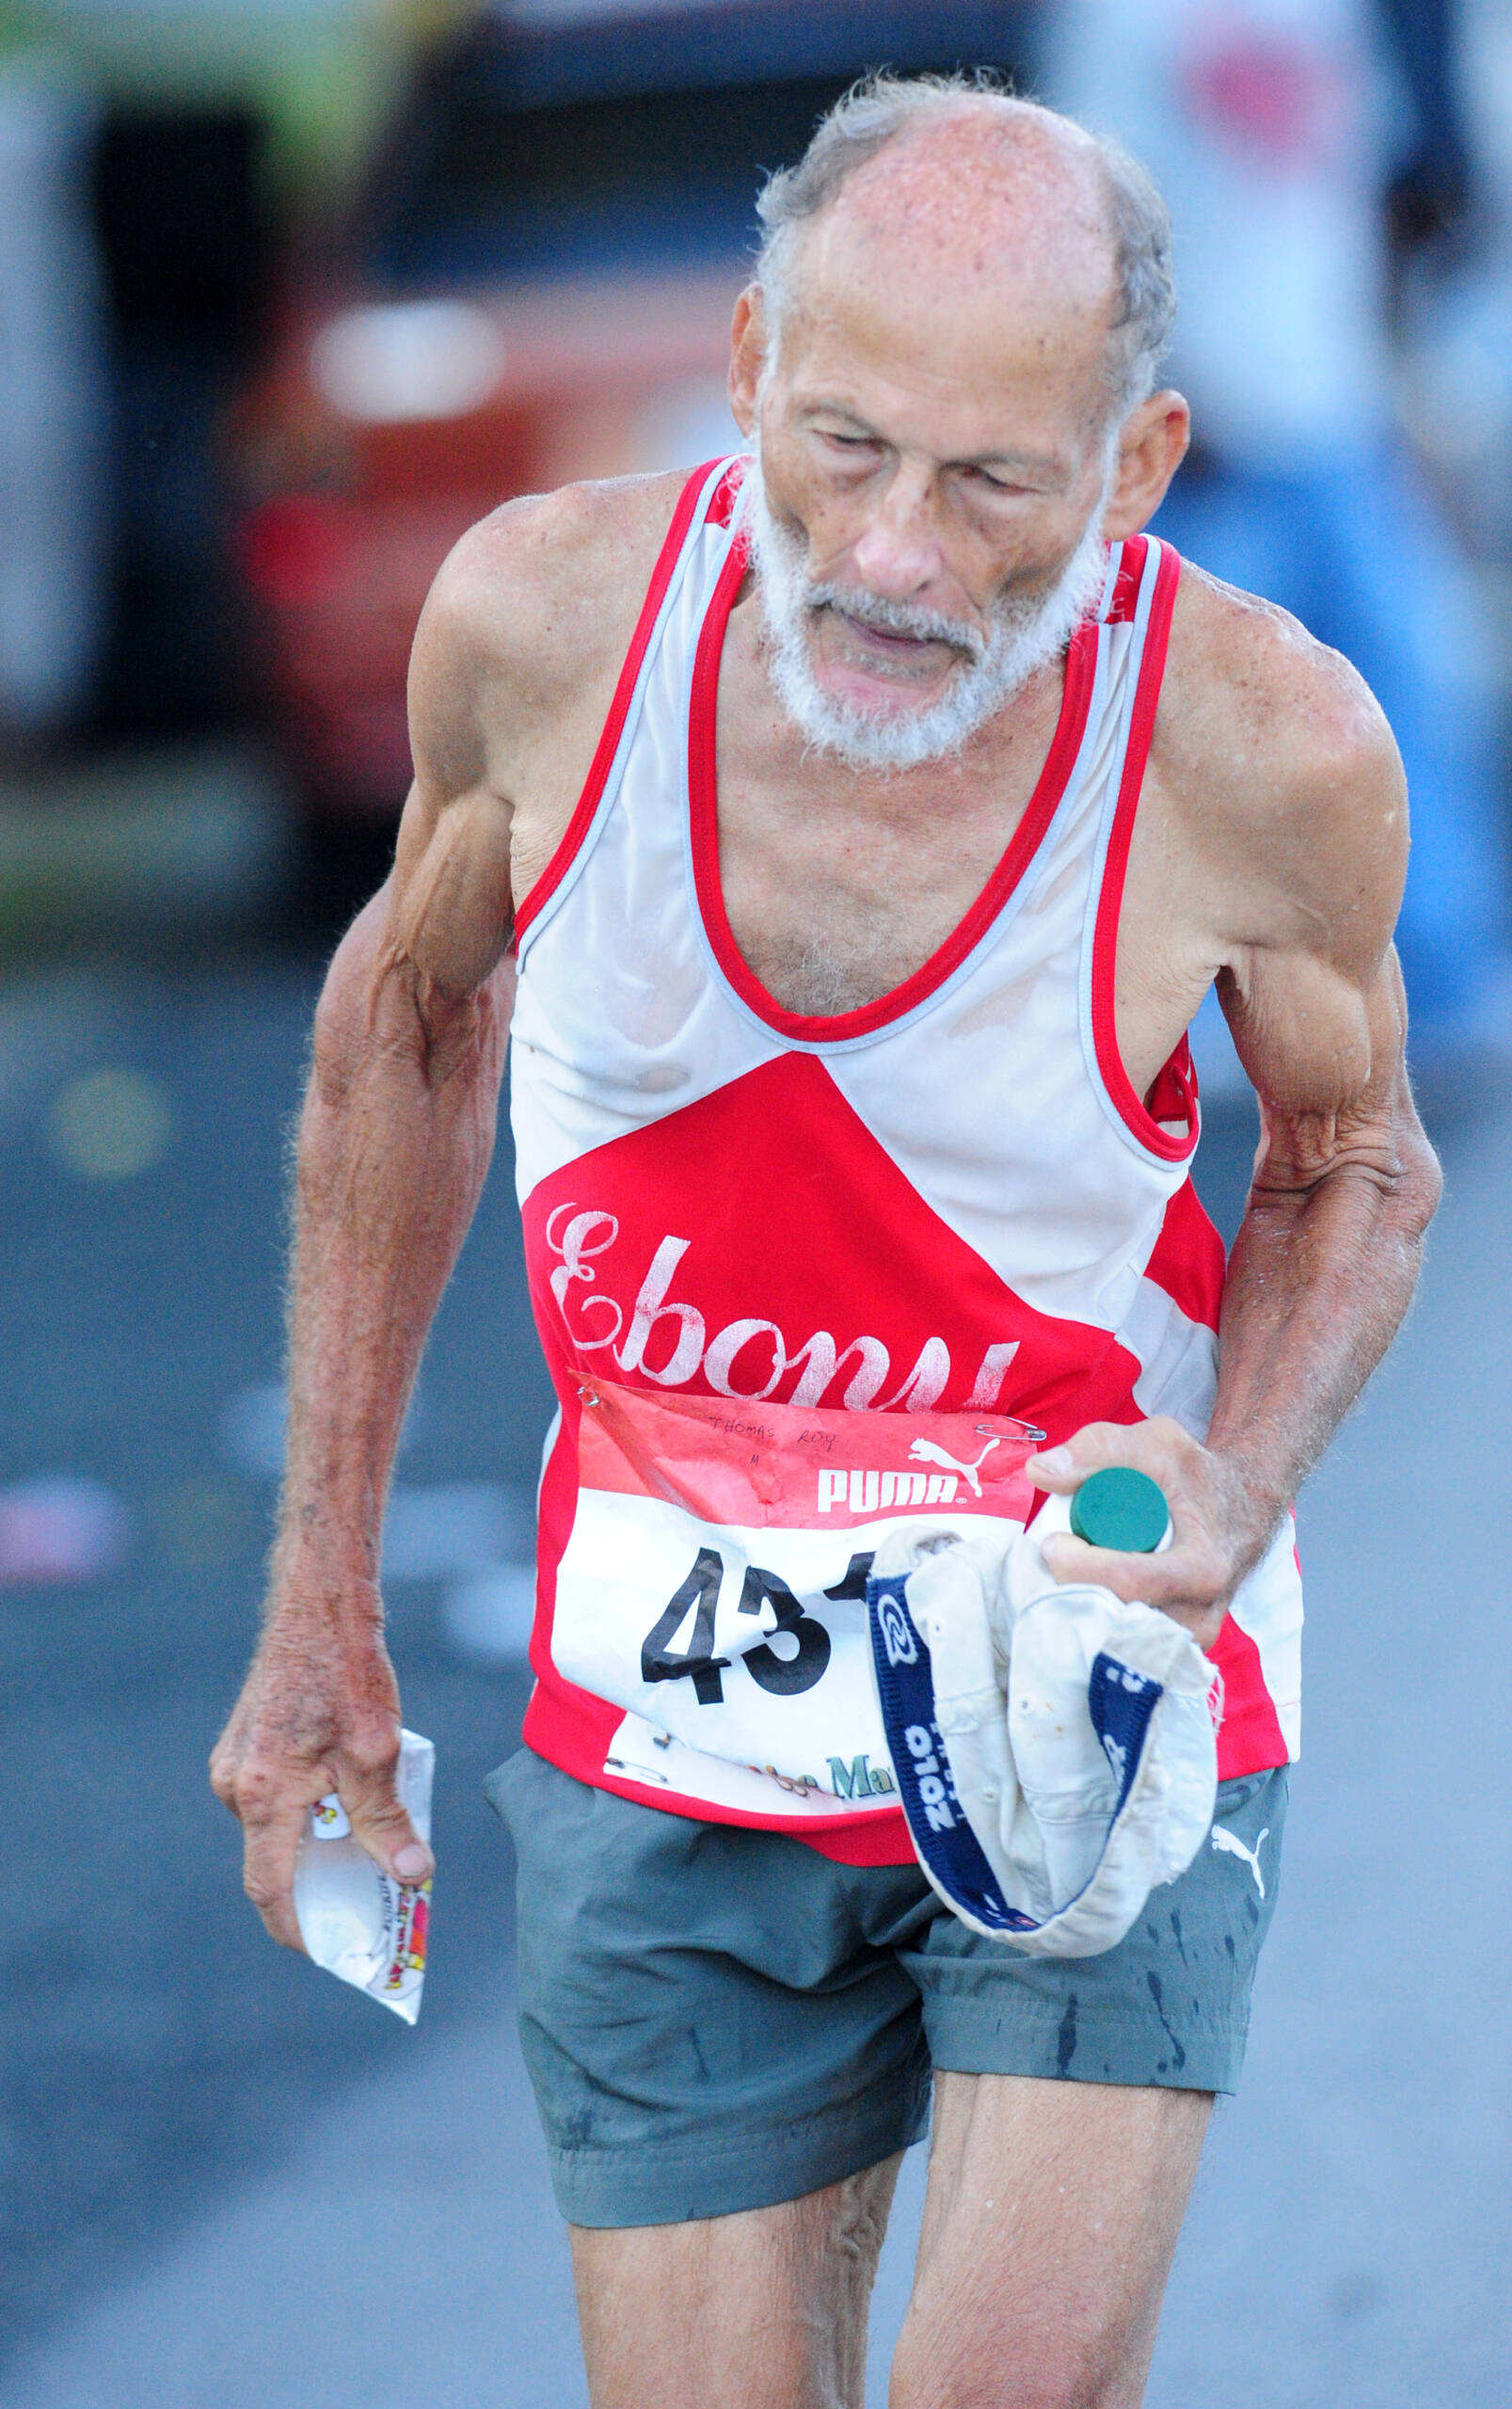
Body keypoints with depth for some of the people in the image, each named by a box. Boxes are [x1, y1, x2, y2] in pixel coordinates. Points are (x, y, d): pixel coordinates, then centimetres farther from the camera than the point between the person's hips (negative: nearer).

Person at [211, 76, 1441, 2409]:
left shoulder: (1266, 749, -20)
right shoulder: (545, 618, -15)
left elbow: (1353, 1165, 2)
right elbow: (410, 1015, 6)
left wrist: (1236, 1491, -19)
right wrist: (320, 1611, 10)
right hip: (669, 1732, 2)